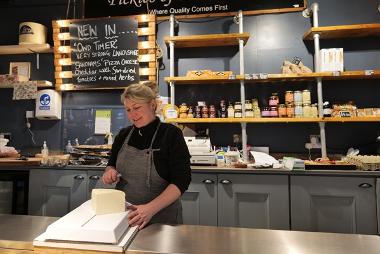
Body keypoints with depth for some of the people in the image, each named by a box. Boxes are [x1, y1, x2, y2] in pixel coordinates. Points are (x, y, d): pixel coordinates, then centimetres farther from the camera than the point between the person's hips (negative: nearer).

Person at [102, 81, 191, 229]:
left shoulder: (171, 134, -15)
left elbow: (181, 180, -18)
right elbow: (111, 164, 13)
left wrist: (151, 208, -29)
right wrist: (110, 172, -10)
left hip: (161, 216, -4)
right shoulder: (123, 135, 1)